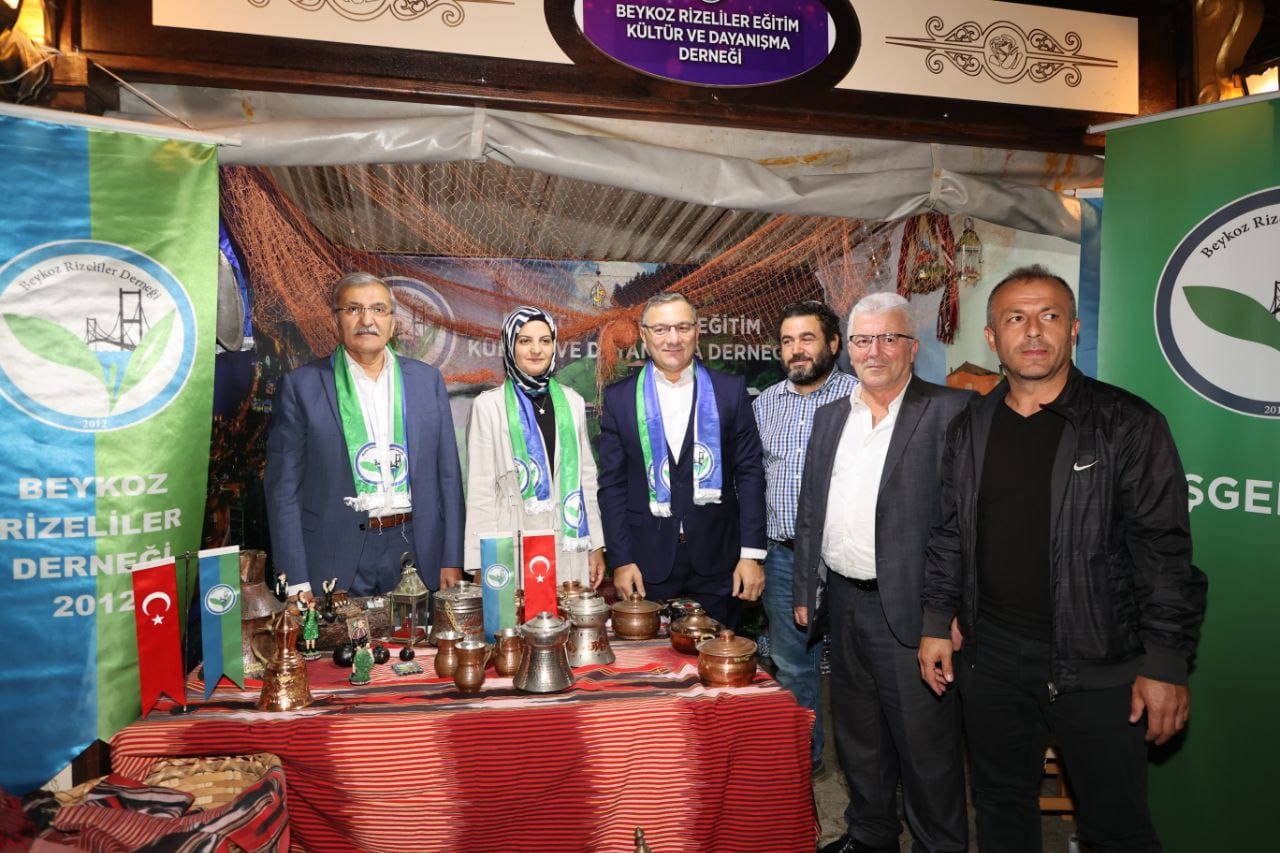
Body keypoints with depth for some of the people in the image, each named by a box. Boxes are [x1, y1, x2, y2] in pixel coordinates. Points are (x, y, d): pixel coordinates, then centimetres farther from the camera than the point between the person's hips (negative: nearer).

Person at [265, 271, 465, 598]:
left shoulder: (427, 380, 6)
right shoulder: (301, 385, -1)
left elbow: (447, 475, 7)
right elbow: (283, 487, -2)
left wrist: (452, 560, 3)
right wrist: (297, 582, -7)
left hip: (415, 554, 2)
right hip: (336, 562, -2)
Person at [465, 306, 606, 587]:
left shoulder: (571, 401, 9)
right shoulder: (488, 405, -2)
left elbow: (586, 476, 13)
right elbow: (480, 488, -1)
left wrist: (596, 545, 10)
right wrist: (483, 563, -5)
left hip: (569, 545, 3)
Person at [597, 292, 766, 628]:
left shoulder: (731, 391, 1)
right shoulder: (620, 398, 2)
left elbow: (749, 472, 0)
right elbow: (612, 484, 2)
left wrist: (752, 553, -5)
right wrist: (621, 560, -3)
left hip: (717, 561, 0)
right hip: (648, 562, 0)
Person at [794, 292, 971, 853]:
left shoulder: (950, 411, -8)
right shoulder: (830, 417, 11)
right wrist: (805, 591, 12)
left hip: (909, 610, -6)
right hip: (842, 604, 6)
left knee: (925, 743, 6)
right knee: (857, 735, 21)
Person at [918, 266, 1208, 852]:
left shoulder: (1127, 425, -8)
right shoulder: (969, 429, 6)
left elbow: (1164, 551, -9)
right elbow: (949, 535, 11)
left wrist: (1165, 665, -11)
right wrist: (936, 625, 8)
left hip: (1098, 667, -4)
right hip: (990, 657, 4)